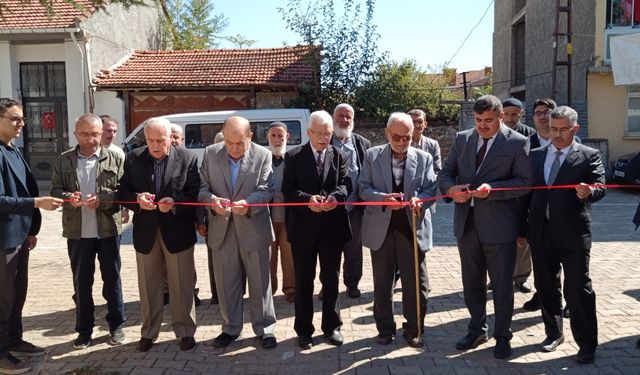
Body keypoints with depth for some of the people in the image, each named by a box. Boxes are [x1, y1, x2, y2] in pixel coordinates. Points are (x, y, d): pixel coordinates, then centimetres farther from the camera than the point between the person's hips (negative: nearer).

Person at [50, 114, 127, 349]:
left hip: (108, 230, -2)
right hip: (77, 232, 2)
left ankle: (116, 325, 24)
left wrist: (102, 199, -21)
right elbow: (55, 190, 4)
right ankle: (84, 329, 25)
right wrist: (68, 197, -18)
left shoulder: (115, 159, -1)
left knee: (112, 279, 9)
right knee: (81, 282, 11)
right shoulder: (64, 161, 5)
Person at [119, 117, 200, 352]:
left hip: (177, 230, -2)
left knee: (181, 285, 7)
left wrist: (174, 202, -25)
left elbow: (194, 193, -7)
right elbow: (123, 192, 3)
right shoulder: (133, 159, 2)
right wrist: (137, 198, -19)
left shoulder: (187, 159, -6)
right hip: (145, 230, 3)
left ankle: (185, 331, 22)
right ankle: (149, 331, 29)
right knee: (148, 286, 14)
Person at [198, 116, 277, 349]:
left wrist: (248, 203, -29)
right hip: (221, 228, 3)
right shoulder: (210, 153, 1)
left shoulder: (263, 155, -6)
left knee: (260, 282, 7)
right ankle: (231, 328, 29)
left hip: (253, 227, -2)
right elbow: (202, 187, 1)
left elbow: (266, 189, -10)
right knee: (226, 283, 13)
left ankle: (264, 328, 22)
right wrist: (212, 200, -21)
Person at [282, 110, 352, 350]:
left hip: (332, 226, 2)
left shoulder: (340, 156, 7)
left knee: (331, 278, 12)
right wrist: (307, 199, -23)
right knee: (304, 280, 8)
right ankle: (304, 330, 22)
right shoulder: (293, 157, 0)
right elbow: (287, 190, -5)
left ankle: (331, 326, 27)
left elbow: (346, 184, -3)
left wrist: (335, 196, -25)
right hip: (303, 227, -1)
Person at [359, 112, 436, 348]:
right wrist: (384, 198, -19)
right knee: (382, 283, 11)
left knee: (416, 283, 5)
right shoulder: (372, 156, 3)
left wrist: (419, 199, -21)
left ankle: (414, 330, 22)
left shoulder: (424, 158, 5)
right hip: (381, 228, 0)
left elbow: (431, 187, 1)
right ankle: (385, 329, 26)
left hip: (413, 227, 0)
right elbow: (364, 188, 0)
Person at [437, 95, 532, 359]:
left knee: (502, 285, 9)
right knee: (472, 282, 16)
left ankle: (502, 336, 27)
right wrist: (451, 188, -13)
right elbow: (446, 172, 9)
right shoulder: (462, 139, 7)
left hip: (499, 225, -4)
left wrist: (492, 188, -24)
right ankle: (477, 330, 34)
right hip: (467, 223, 4)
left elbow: (524, 182, -10)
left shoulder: (517, 143, -5)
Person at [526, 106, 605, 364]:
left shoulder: (589, 156, 1)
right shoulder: (535, 155, 11)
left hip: (573, 235, -4)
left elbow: (600, 188, -8)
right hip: (541, 234, 4)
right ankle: (554, 333, 32)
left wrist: (588, 192, -33)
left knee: (578, 290, 1)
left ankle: (587, 344, 15)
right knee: (546, 288, 14)